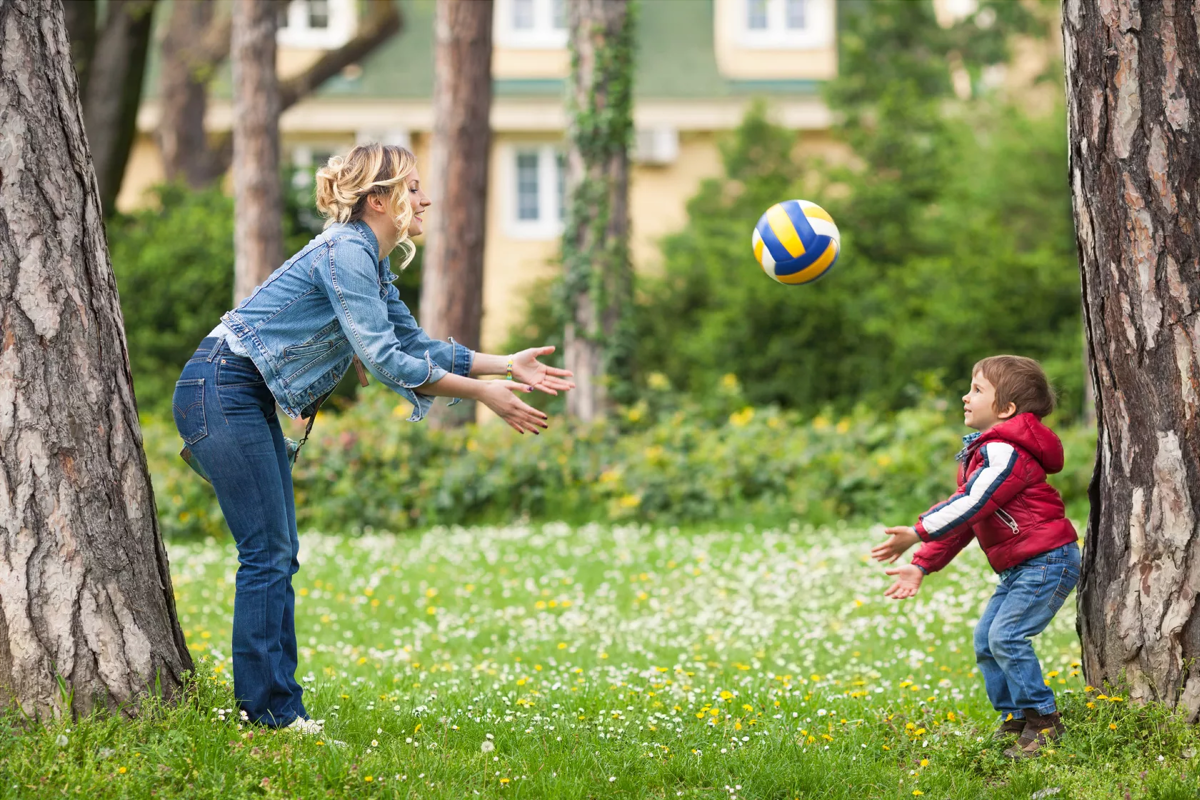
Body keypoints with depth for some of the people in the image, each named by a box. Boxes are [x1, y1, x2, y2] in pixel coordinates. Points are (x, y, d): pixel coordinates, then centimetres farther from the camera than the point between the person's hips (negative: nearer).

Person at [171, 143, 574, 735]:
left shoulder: (371, 263, 13)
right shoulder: (344, 252, -18)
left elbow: (415, 345, 17)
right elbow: (384, 359, -21)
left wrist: (508, 365, 9)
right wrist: (482, 393, -18)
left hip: (249, 400, 10)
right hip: (220, 392, -10)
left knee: (278, 554, 10)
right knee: (267, 553, -8)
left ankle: (274, 702, 13)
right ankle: (269, 707, -4)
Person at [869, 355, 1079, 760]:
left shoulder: (1005, 451, -17)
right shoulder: (982, 450, 16)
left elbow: (971, 505, -25)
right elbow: (963, 520, 17)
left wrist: (919, 533, -27)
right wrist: (922, 565, 12)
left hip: (1048, 561, -11)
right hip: (1020, 567, 11)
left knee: (1006, 635, -19)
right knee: (986, 639, 8)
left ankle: (1044, 721, -10)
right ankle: (1014, 721, 14)